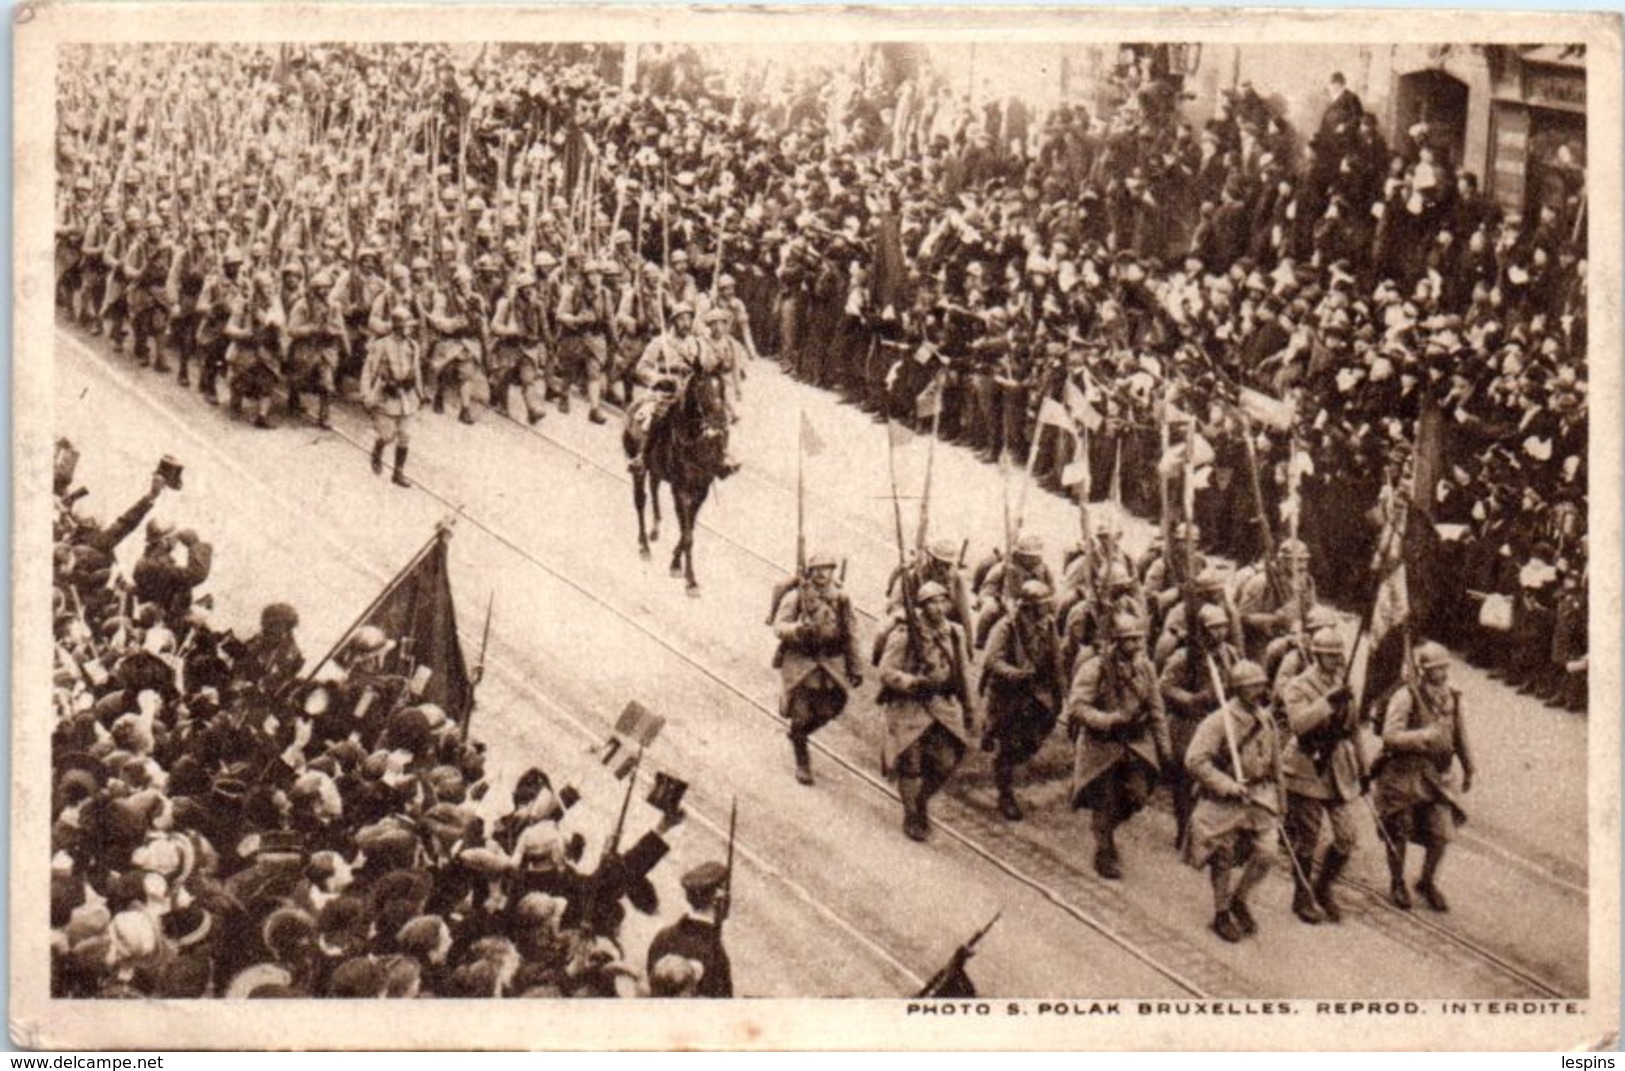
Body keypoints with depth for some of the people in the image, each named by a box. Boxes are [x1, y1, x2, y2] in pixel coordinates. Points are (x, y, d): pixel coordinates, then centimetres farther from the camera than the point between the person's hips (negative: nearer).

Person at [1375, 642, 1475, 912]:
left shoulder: (1451, 698, 2)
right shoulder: (1406, 697, -17)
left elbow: (1460, 735, 16)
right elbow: (1390, 736, -25)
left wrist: (1468, 769, 22)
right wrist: (1424, 736, -32)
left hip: (1438, 776, 5)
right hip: (1403, 775, -4)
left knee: (1441, 834, 1)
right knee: (1398, 834, 9)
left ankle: (1428, 883, 25)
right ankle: (1397, 883, 32)